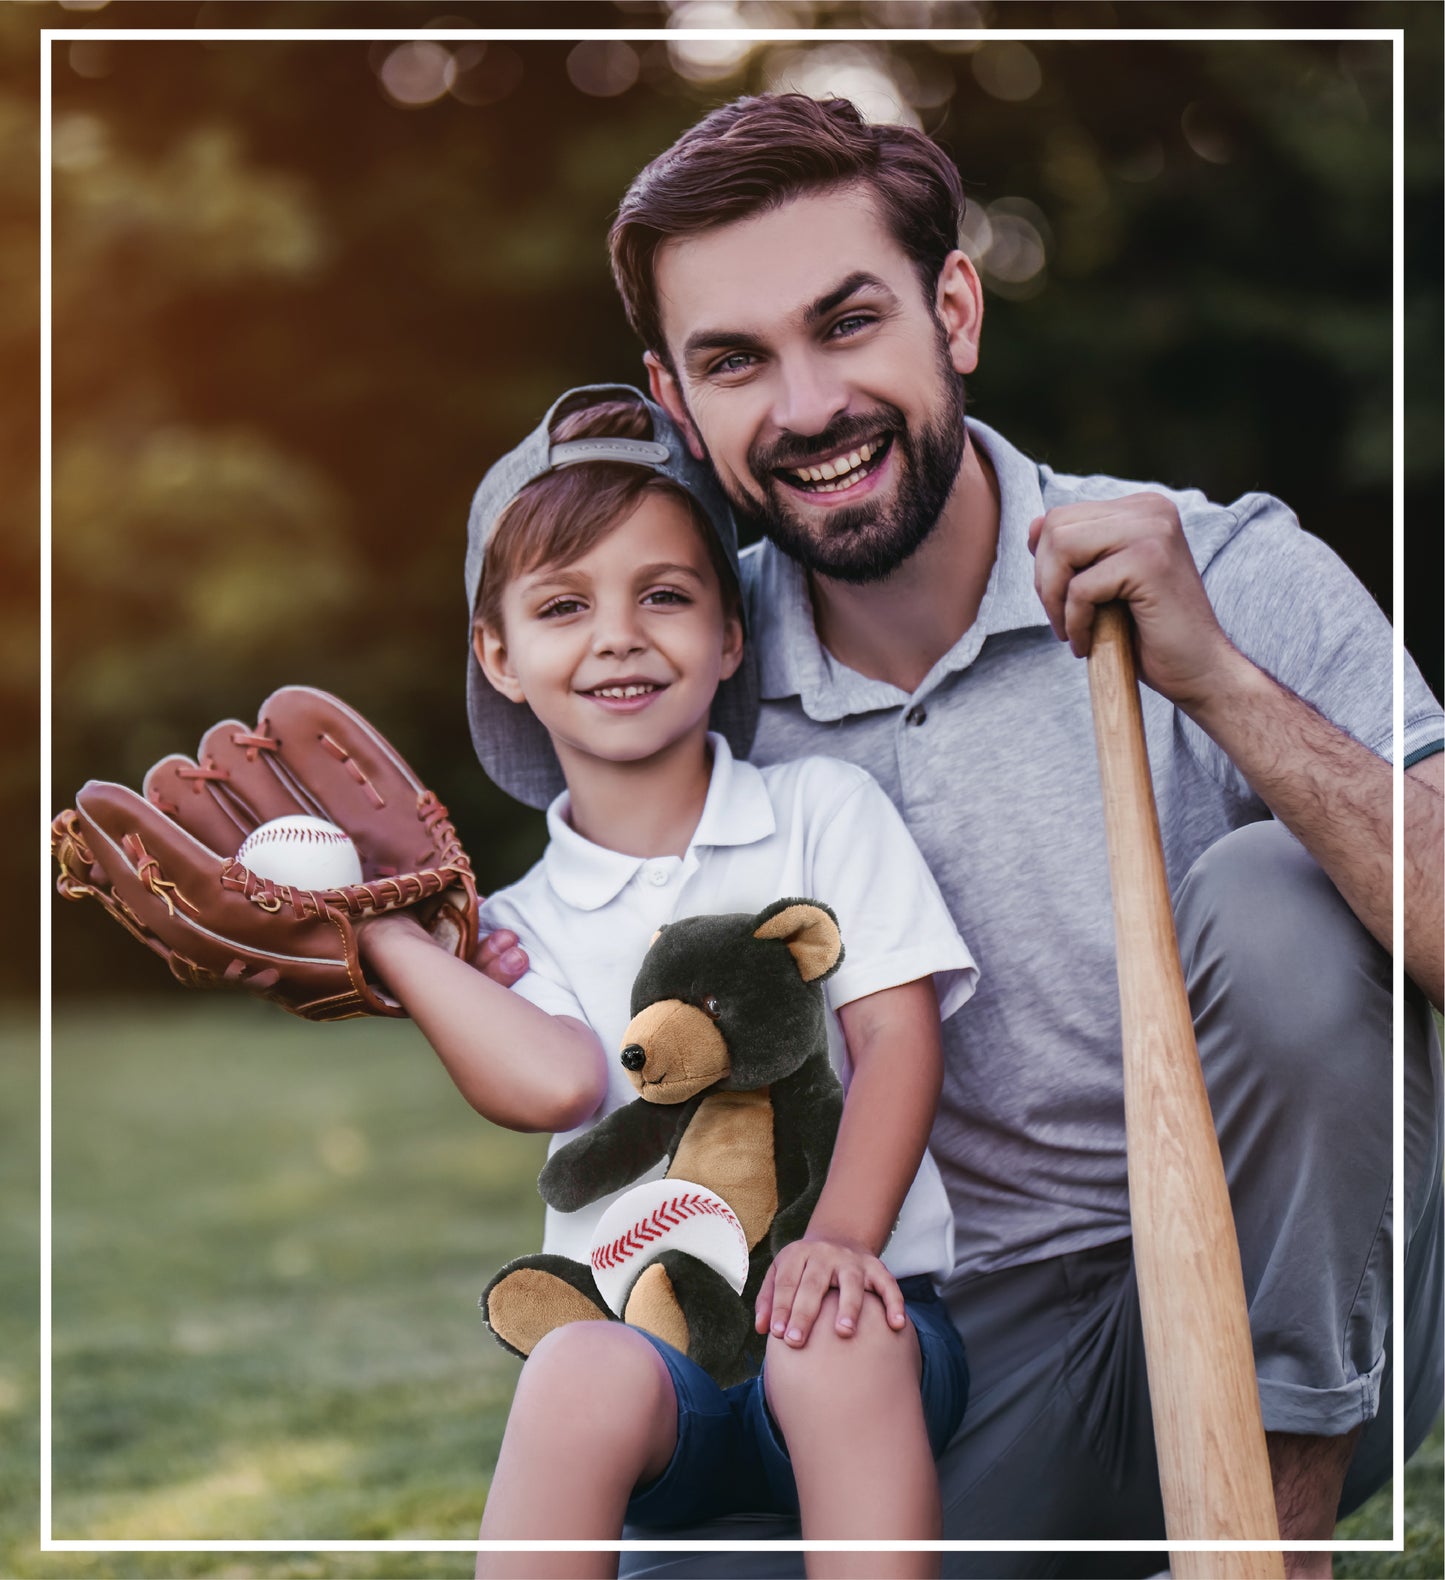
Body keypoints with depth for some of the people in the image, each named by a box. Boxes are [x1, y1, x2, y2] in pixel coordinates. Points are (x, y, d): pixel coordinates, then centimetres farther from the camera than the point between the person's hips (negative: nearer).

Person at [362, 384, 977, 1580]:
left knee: (836, 1343, -35)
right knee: (584, 1373, -33)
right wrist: (377, 923, -4)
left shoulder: (826, 810, 12)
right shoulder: (522, 923, 14)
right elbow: (556, 1082, -9)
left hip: (846, 1312, 0)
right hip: (643, 1323, 1)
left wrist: (841, 1239, -16)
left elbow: (898, 1037, 0)